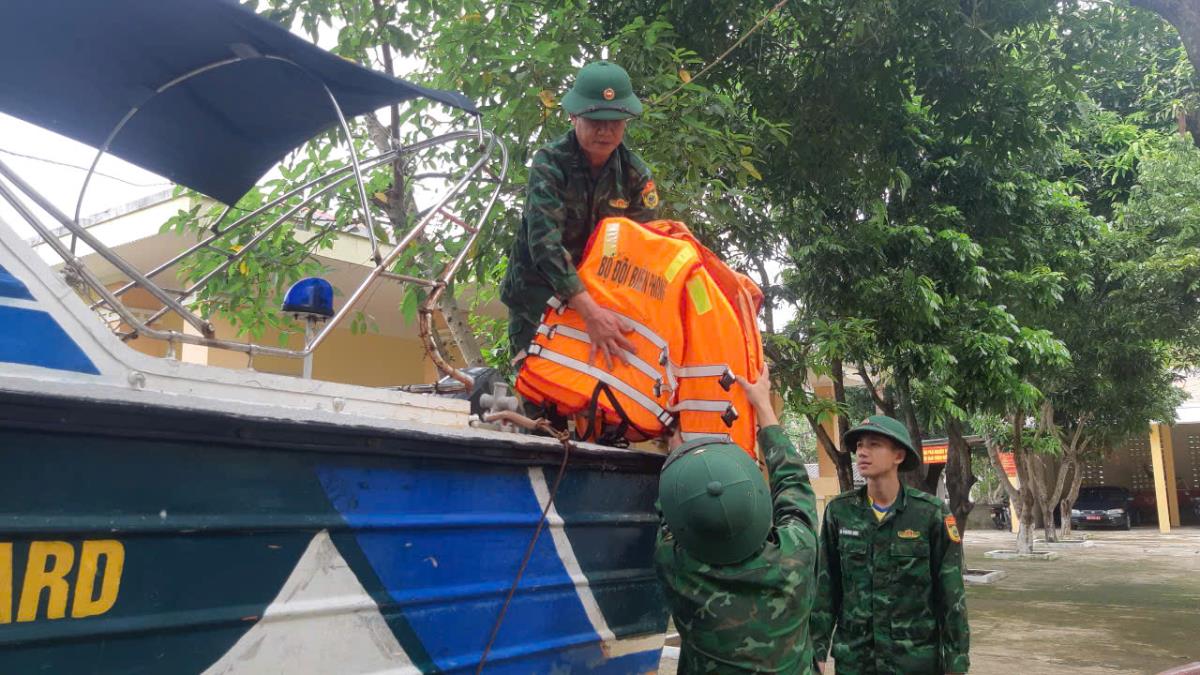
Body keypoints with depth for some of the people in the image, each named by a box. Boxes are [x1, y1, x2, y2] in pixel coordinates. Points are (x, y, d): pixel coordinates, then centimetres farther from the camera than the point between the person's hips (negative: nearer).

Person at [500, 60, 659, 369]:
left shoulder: (634, 172, -6)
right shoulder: (549, 164, -19)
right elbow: (545, 242, -30)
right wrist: (590, 311, -41)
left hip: (597, 291, 4)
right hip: (539, 294, -3)